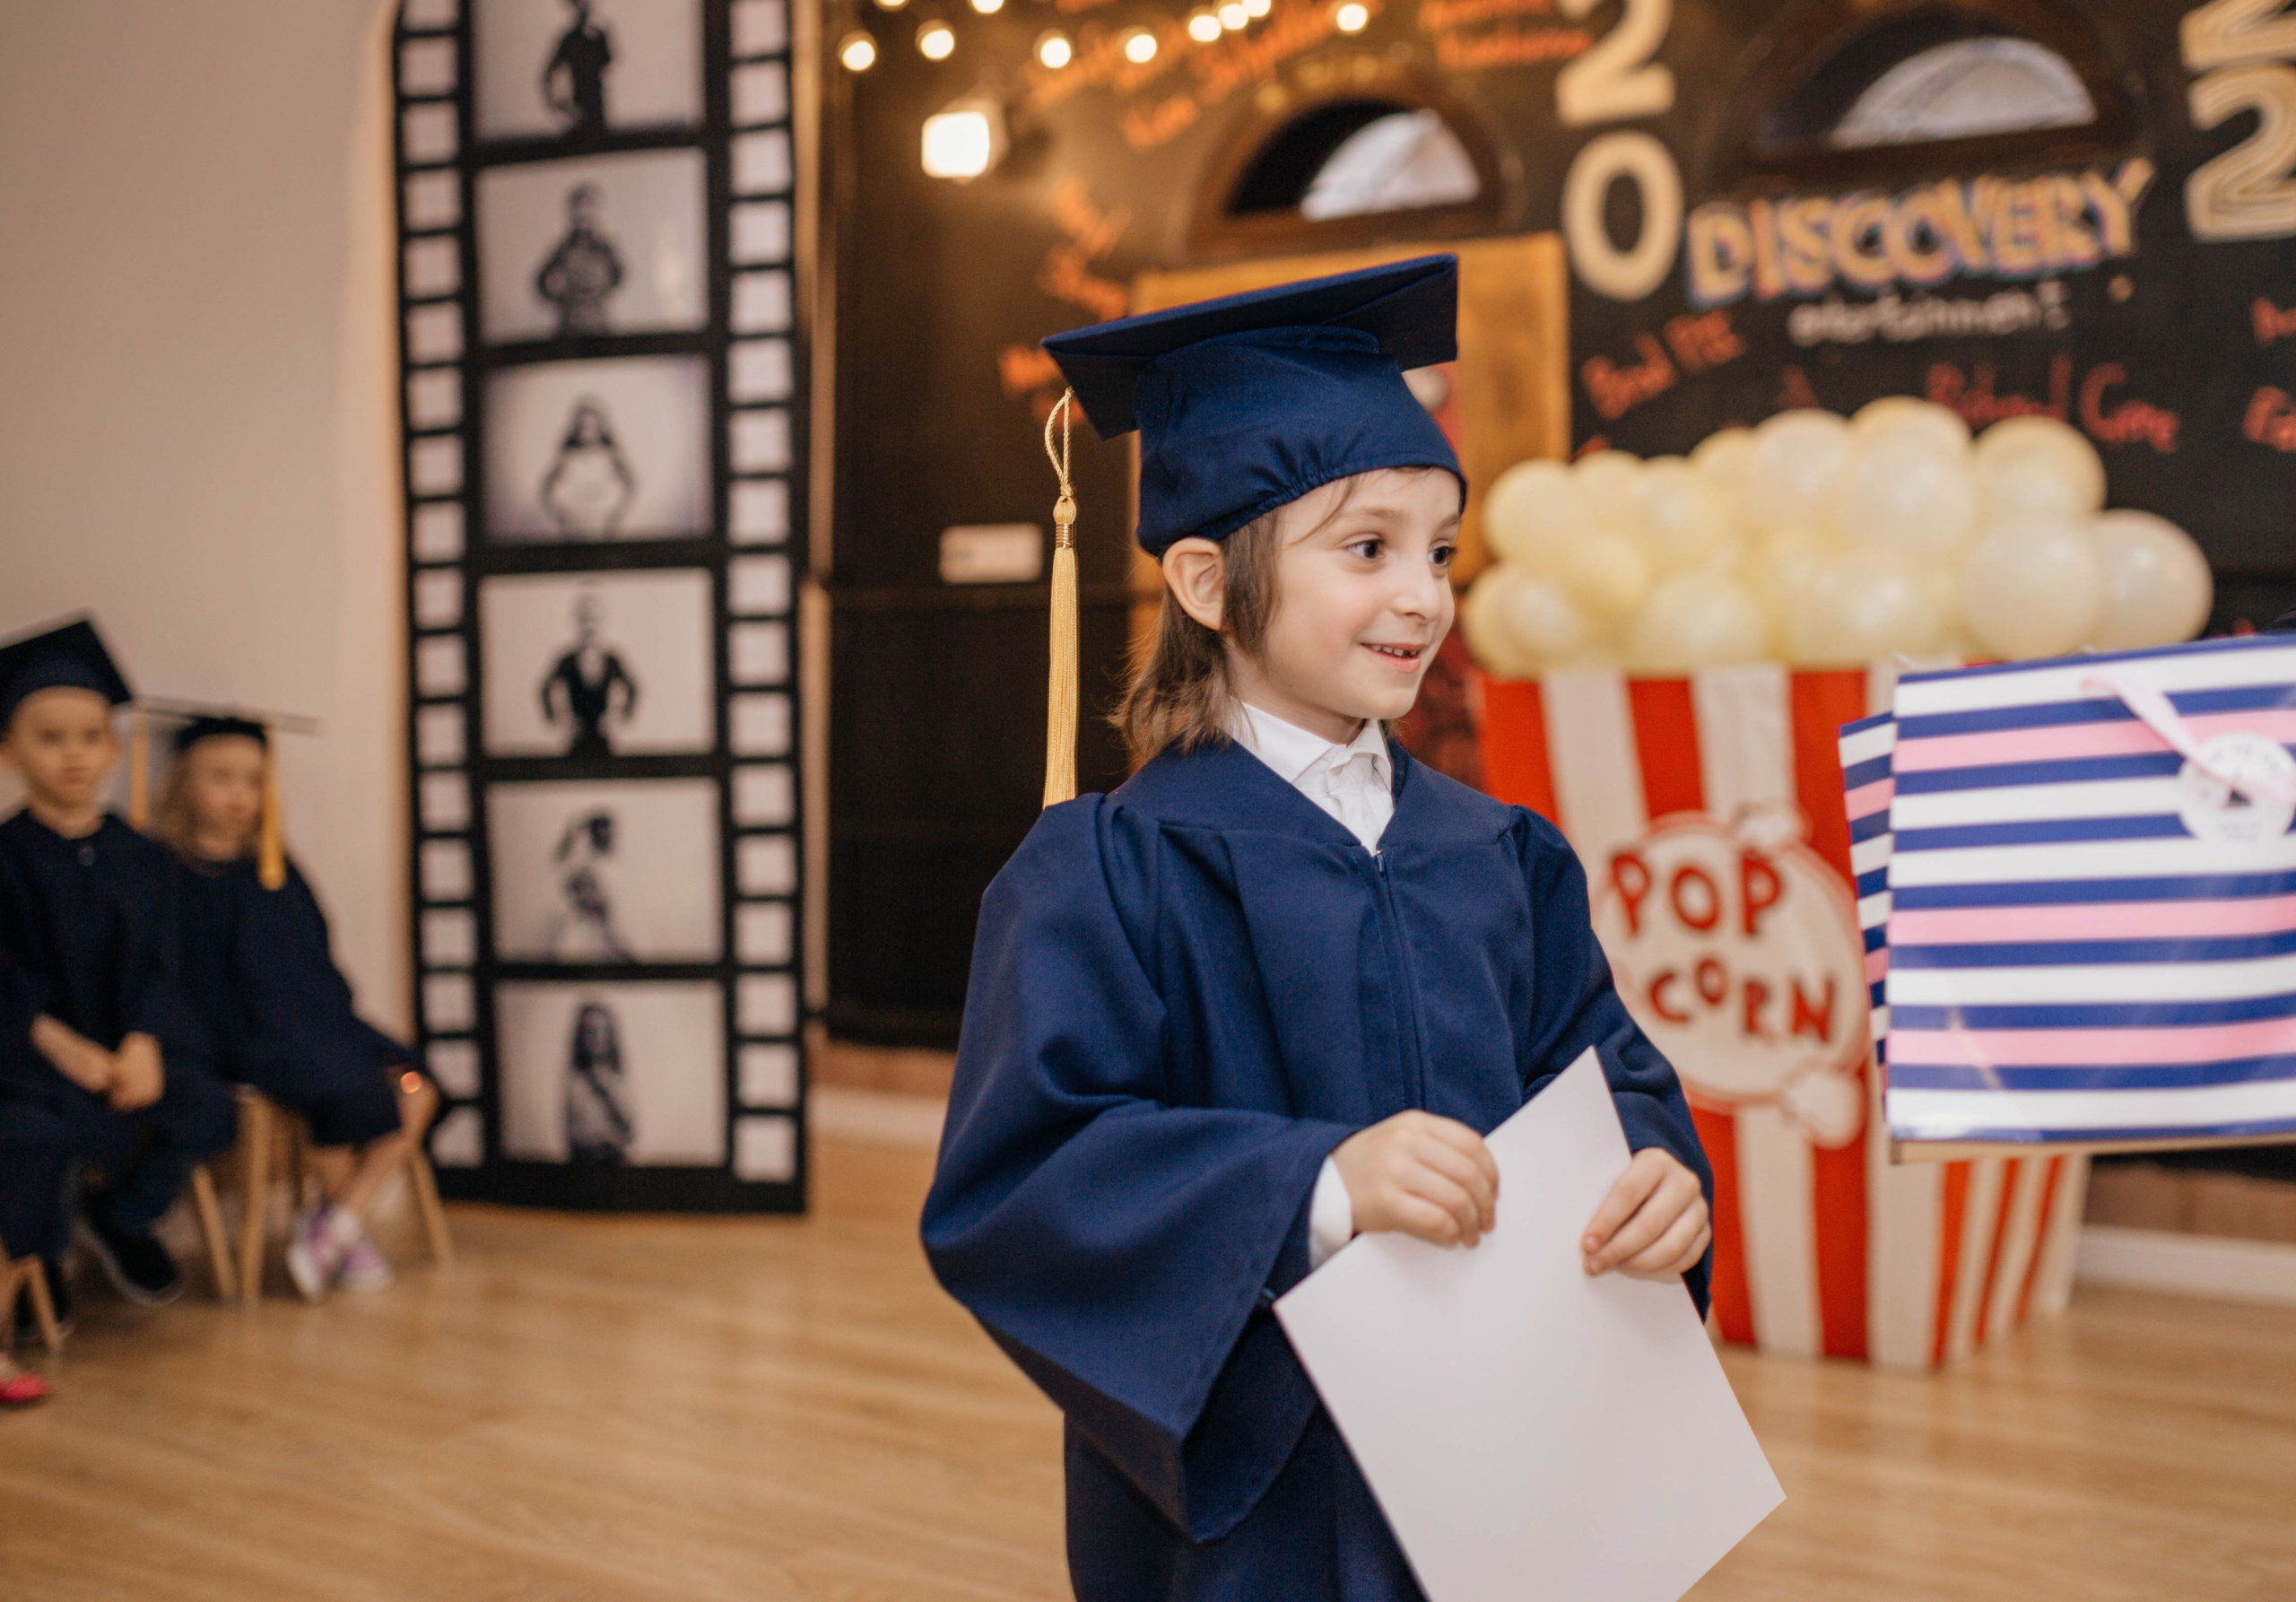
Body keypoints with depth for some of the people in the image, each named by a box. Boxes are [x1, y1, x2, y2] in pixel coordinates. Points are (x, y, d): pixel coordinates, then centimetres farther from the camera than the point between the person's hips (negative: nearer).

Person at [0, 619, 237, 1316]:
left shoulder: (142, 859, 11)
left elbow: (156, 969, 5)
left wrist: (143, 1044, -15)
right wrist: (60, 1045, -23)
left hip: (128, 1047, 4)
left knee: (208, 1111, -23)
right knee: (80, 1123, -35)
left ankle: (122, 1219, 9)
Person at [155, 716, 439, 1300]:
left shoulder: (274, 867, 16)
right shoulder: (170, 875, -4)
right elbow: (187, 989, -10)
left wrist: (339, 1022, 3)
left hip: (311, 1026, 7)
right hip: (243, 1039, -7)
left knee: (417, 1089, -12)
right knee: (347, 1090, -30)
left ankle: (333, 1230, -13)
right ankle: (339, 1219, -6)